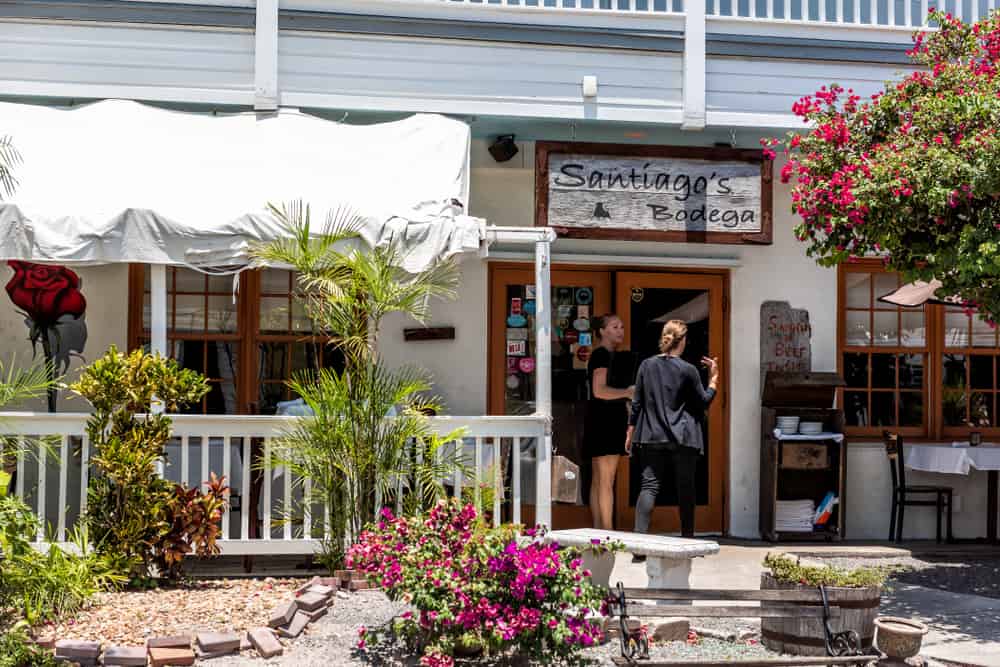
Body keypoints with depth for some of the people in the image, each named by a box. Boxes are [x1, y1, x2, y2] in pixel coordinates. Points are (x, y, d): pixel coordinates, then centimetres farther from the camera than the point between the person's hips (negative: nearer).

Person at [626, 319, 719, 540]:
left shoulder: (647, 365, 2)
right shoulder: (688, 370, -7)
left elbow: (637, 403, 5)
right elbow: (704, 402, 2)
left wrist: (630, 433, 12)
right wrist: (714, 378, 11)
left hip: (652, 437, 2)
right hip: (683, 439, -2)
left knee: (649, 485, -1)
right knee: (685, 489, 10)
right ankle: (688, 538, 17)